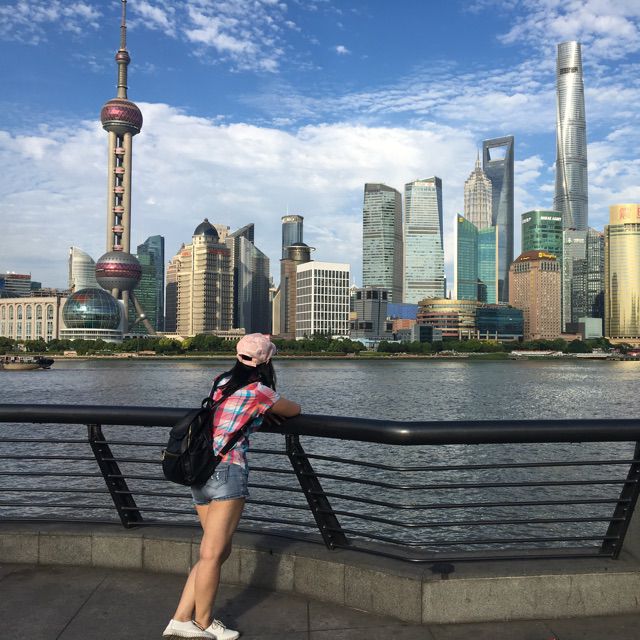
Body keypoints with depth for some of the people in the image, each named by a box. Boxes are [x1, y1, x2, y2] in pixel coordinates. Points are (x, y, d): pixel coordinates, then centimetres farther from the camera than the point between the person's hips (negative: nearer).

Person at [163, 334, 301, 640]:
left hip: (199, 469, 9)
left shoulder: (221, 382, 13)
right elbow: (295, 411, 10)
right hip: (227, 469, -8)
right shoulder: (259, 391, -7)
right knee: (212, 554, 4)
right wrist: (277, 407, 31)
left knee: (219, 551, 16)